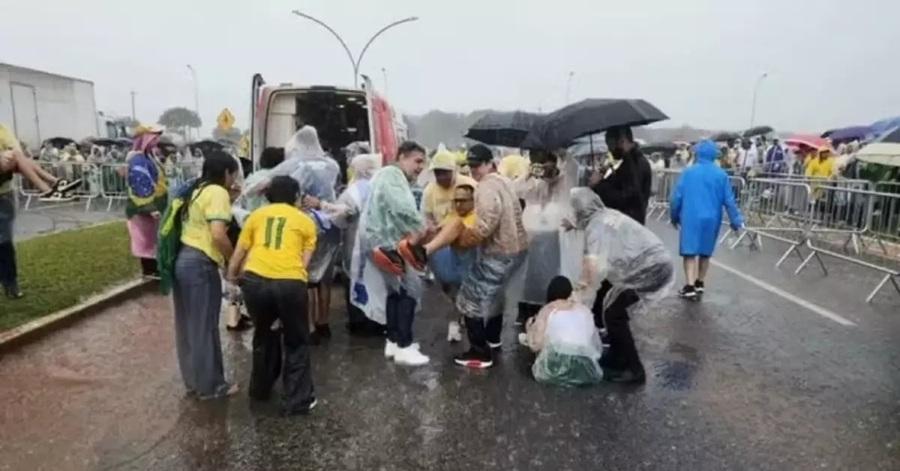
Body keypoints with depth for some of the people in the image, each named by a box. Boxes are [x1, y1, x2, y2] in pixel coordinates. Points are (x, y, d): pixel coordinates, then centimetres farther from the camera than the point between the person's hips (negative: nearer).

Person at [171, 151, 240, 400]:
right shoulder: (218, 192, -11)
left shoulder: (196, 190, 17)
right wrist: (234, 260, -8)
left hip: (183, 260, 9)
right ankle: (210, 385, 17)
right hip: (200, 265, -9)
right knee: (204, 327, 3)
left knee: (188, 326, 18)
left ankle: (192, 380, 32)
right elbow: (218, 235, -21)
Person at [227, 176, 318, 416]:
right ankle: (298, 400, 18)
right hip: (290, 283, -2)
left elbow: (239, 252, 20)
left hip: (255, 280, 3)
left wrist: (232, 276, 36)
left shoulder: (256, 214, 19)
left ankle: (260, 389, 43)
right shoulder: (306, 221, 16)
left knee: (264, 334, 28)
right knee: (297, 341, 18)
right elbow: (304, 261, 10)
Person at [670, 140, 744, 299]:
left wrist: (675, 216, 10)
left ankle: (690, 287, -8)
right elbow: (729, 200, 0)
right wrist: (736, 221, 7)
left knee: (690, 252, 0)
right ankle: (700, 284, 25)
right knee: (705, 252, 15)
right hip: (711, 219, 2)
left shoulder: (688, 172, -4)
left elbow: (677, 197, -3)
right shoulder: (721, 175, -1)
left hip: (691, 217, -2)